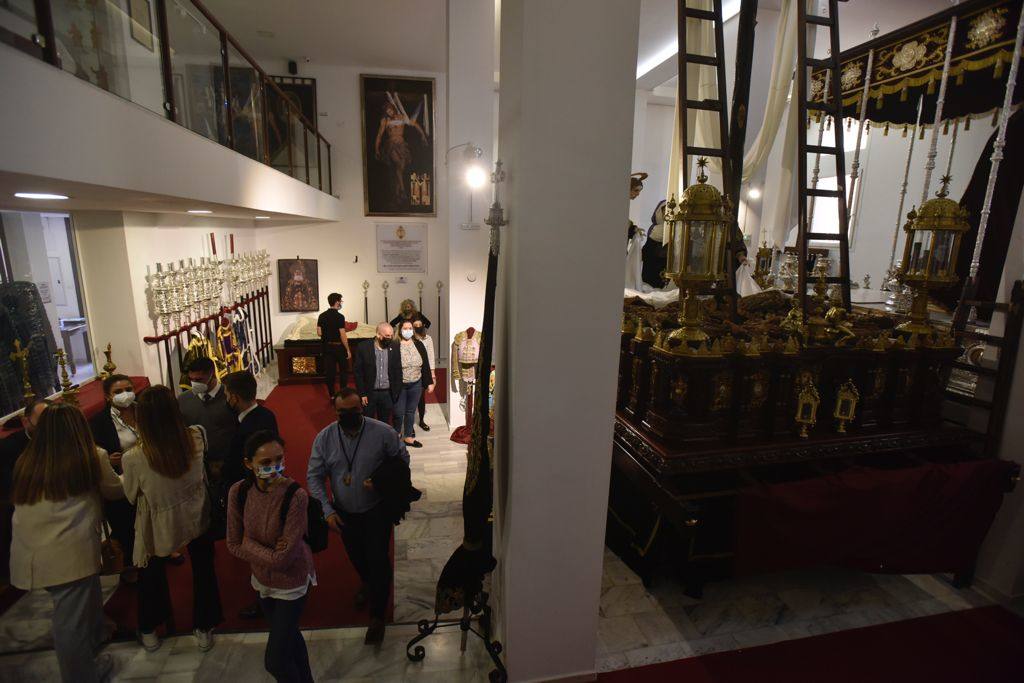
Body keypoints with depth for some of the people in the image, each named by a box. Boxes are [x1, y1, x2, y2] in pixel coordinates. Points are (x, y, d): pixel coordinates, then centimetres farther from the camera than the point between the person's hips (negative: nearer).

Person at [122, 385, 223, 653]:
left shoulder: (133, 458, -31)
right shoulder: (197, 437, -26)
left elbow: (131, 495, -10)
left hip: (158, 527, -1)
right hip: (196, 518, 1)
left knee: (152, 573, 28)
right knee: (203, 570, 23)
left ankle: (149, 632, 49)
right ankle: (204, 629, 39)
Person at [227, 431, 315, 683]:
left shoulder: (296, 496, -32)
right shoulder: (239, 491, -17)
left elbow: (283, 558, -28)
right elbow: (233, 545, -8)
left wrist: (250, 545, -17)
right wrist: (270, 555, -19)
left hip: (291, 582, -5)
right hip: (262, 579, 5)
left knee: (275, 661, 7)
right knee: (289, 636, 28)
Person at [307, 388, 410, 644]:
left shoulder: (382, 432, -19)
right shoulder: (324, 438, -12)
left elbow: (402, 458, -4)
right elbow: (314, 476, -5)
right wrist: (327, 510, -11)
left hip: (376, 510, -3)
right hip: (344, 512, 3)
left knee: (378, 561, 0)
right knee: (356, 557, 24)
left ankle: (377, 616, 22)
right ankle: (367, 583, 57)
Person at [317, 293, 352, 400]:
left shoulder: (322, 316, 1)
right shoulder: (339, 316, -16)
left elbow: (319, 332, 4)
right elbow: (343, 335, -18)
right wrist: (348, 350, -11)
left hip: (326, 347, 5)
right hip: (339, 347, -5)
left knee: (329, 371, 9)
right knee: (344, 371, 10)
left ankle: (332, 396, 15)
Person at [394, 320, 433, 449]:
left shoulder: (419, 344, 0)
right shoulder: (394, 346, -12)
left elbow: (425, 364, 4)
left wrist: (430, 382, 4)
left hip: (416, 385, 3)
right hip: (399, 385, -3)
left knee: (411, 412, 14)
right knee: (399, 413, 3)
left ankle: (408, 437, 29)